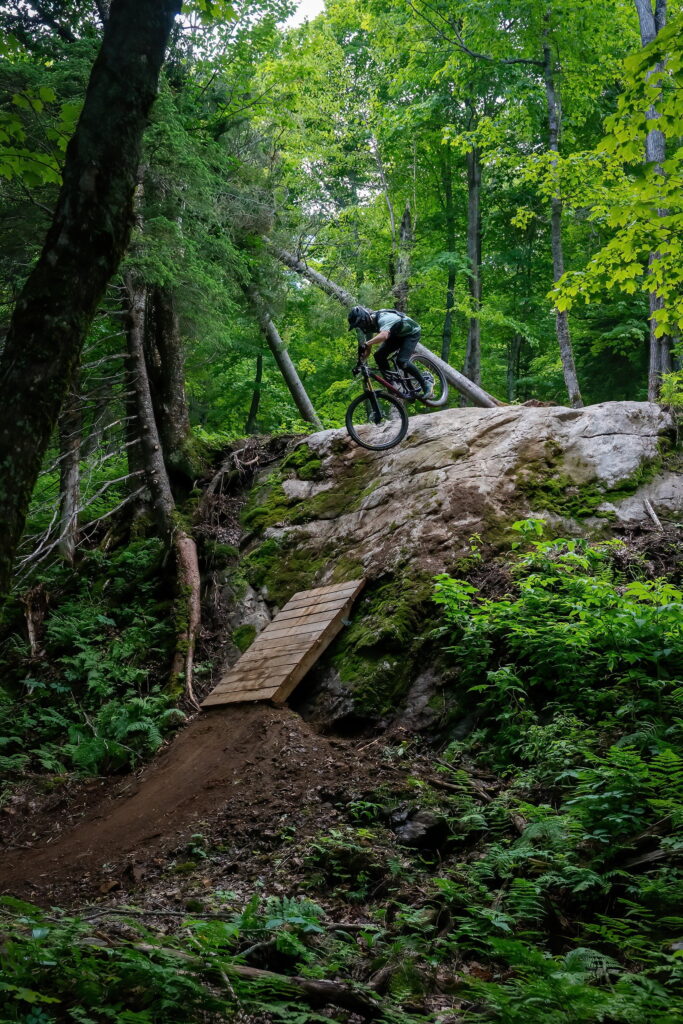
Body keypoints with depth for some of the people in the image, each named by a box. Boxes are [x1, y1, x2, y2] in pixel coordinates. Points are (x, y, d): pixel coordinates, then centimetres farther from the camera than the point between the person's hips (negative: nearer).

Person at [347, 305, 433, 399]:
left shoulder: (383, 318, -36)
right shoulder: (370, 324, -9)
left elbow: (384, 335, -57)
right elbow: (368, 348, -2)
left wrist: (366, 345, -63)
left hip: (411, 332, -8)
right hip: (396, 335, 8)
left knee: (401, 361, -26)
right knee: (379, 356, -10)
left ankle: (426, 385, -10)